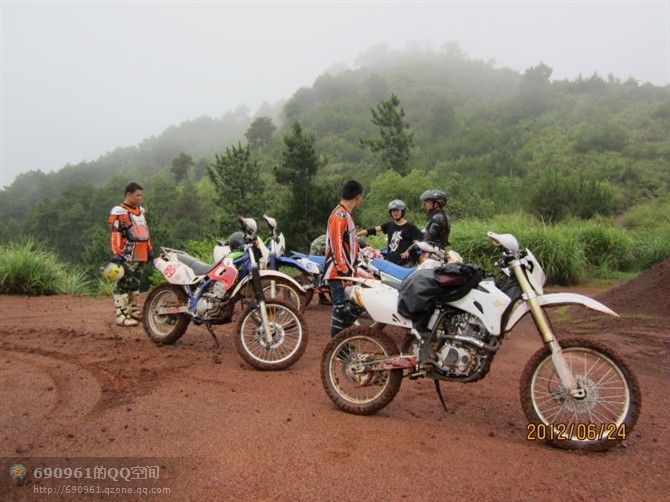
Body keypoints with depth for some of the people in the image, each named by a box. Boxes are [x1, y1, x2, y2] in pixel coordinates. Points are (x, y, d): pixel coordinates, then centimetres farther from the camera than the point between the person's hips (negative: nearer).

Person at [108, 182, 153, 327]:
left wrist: (149, 249, 23)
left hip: (140, 255, 9)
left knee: (135, 284, 17)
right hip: (126, 256, -9)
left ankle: (133, 309, 28)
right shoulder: (119, 212, -8)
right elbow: (115, 234, -15)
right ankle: (121, 315, -6)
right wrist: (116, 254, -22)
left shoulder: (141, 210, 19)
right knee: (123, 285, -7)